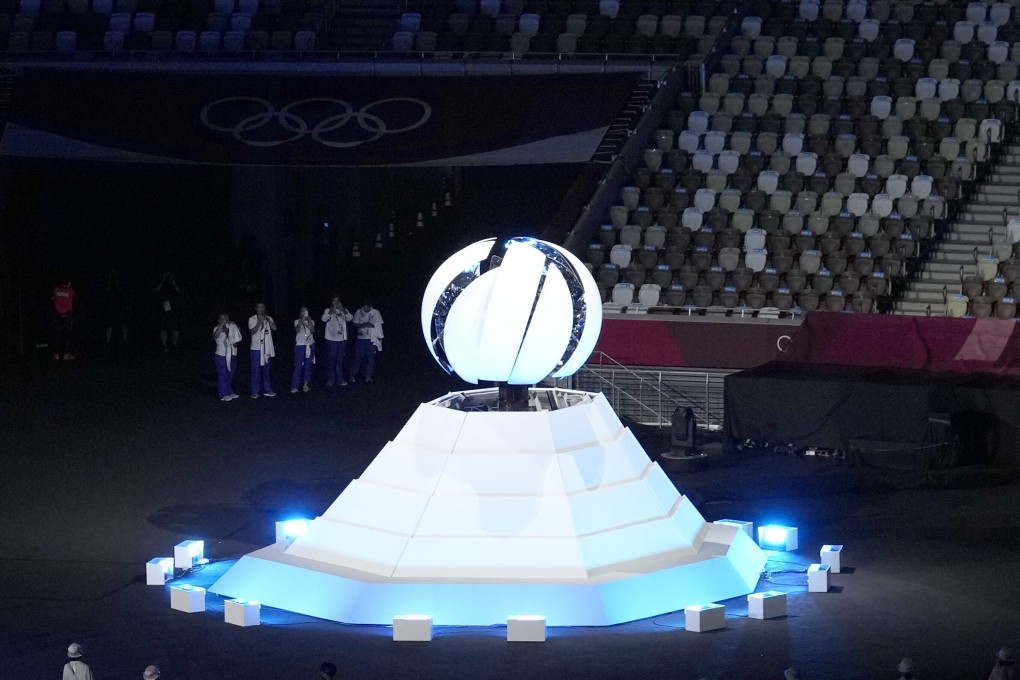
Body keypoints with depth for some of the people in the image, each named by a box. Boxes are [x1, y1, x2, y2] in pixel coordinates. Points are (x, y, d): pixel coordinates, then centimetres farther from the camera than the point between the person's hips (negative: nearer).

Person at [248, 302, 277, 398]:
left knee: (266, 370, 10)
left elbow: (274, 328, -4)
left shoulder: (269, 318, 9)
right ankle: (255, 392, -1)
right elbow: (252, 331, -14)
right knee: (256, 370, -4)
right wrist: (260, 322, -23)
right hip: (256, 348, -4)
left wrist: (268, 320, -17)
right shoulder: (252, 319, -2)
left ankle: (267, 390, 16)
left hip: (267, 348, 4)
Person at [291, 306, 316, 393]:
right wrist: (301, 322, -27)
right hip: (300, 345, -3)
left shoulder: (311, 321, 9)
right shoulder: (297, 321, 3)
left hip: (310, 345, 3)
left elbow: (313, 330, -8)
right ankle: (294, 387, -9)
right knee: (298, 366, -8)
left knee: (308, 366, 3)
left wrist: (308, 322, -16)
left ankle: (305, 385, 10)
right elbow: (297, 330, -15)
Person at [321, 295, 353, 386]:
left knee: (340, 361, 9)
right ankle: (330, 380, 6)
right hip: (331, 339, -3)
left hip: (341, 339, 3)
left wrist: (342, 310, -27)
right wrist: (332, 310, -34)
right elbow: (324, 319, -19)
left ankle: (339, 379, 16)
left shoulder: (343, 311, 9)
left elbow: (350, 318, -11)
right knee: (331, 360, 0)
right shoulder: (328, 311, 0)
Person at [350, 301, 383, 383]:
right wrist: (362, 325, -14)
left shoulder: (375, 313, 1)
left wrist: (380, 338, 1)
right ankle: (353, 376, 3)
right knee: (358, 357, -2)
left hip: (372, 339, 0)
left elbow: (379, 326, 4)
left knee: (370, 358, -1)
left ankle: (368, 377, 5)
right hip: (361, 338, 0)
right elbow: (355, 324, 6)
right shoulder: (359, 312, 3)